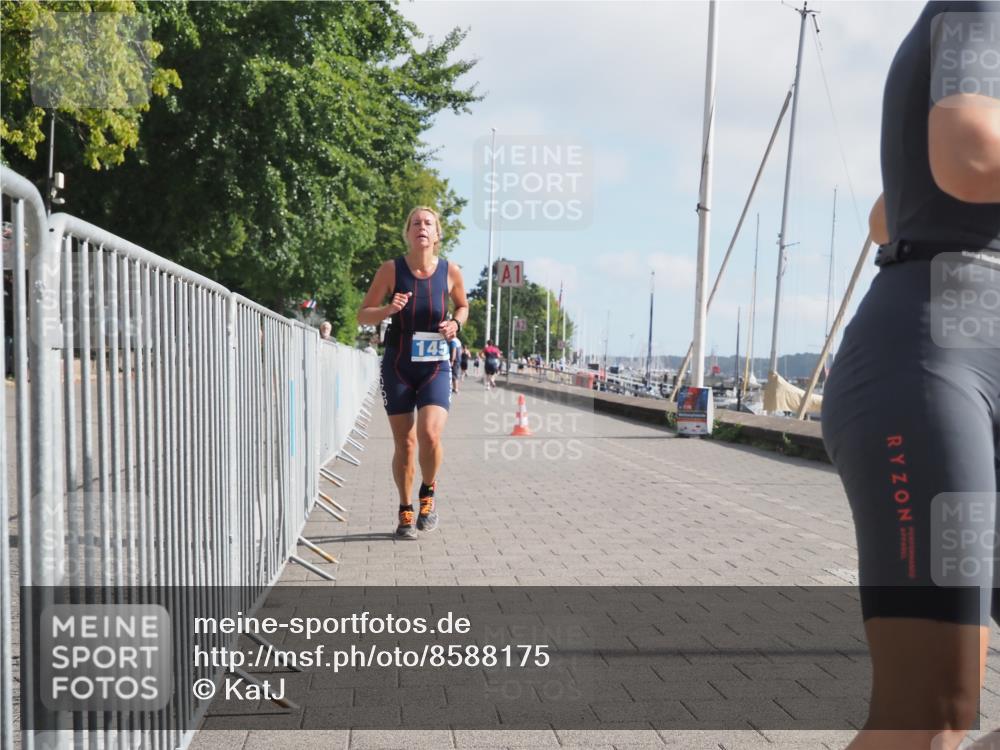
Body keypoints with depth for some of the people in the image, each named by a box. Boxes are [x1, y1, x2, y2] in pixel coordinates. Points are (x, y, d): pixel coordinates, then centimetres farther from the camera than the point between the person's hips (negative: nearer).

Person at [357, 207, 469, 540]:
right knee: (404, 444, 3)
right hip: (397, 366, 0)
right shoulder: (391, 269, -4)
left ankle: (427, 494, 11)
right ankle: (405, 511, 24)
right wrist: (388, 309, -19)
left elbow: (463, 306, 17)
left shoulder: (451, 272, -2)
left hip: (436, 366, 0)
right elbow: (363, 315, 1)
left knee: (429, 435, -19)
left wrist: (456, 324, -5)